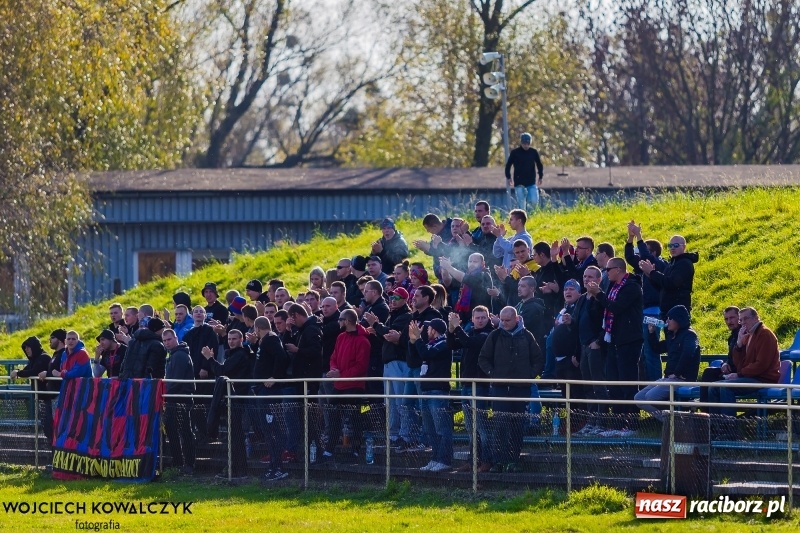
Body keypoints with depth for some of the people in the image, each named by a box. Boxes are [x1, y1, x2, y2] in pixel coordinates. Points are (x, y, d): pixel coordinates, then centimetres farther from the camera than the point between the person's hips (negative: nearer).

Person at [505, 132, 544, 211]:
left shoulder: (533, 152, 4)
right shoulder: (515, 152, 0)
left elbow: (540, 165, 15)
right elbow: (508, 165, 7)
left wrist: (540, 177, 9)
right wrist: (508, 177, 0)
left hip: (531, 183, 1)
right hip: (519, 184, -1)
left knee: (534, 202, -11)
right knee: (521, 205, -4)